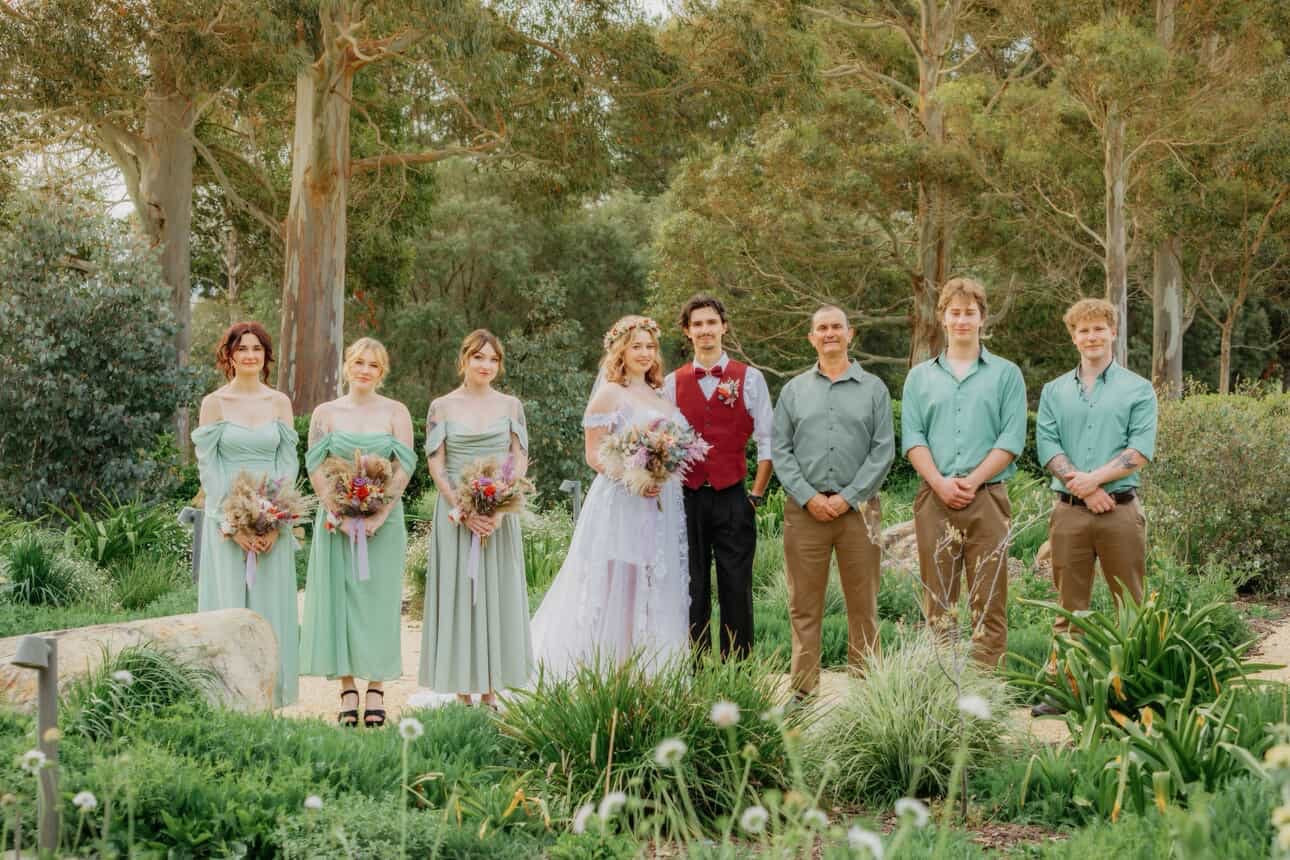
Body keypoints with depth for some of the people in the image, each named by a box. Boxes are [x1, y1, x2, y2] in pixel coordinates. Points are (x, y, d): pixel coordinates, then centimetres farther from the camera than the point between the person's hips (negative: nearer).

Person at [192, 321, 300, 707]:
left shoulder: (280, 402, 7)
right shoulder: (214, 403, 1)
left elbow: (288, 463, 4)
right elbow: (207, 466, -3)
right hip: (227, 519, -2)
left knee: (270, 607, 4)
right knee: (229, 606, -1)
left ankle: (270, 696, 10)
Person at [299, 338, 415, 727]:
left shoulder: (396, 412, 4)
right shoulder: (326, 413, 6)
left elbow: (404, 468, -3)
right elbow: (316, 468, 0)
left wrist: (379, 515, -13)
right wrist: (340, 515, -12)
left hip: (383, 520, -1)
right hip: (336, 519, 1)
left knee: (378, 598, 0)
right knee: (338, 597, 0)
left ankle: (376, 689, 6)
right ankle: (348, 690, 5)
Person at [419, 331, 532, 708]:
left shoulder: (510, 406, 7)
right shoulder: (442, 406, 2)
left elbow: (520, 460, 4)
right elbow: (436, 465, -2)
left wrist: (501, 506, -11)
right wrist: (463, 510, -14)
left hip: (500, 511, 2)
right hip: (456, 510, -1)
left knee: (497, 592, 3)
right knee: (458, 592, 0)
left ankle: (490, 692, 9)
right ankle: (463, 692, 6)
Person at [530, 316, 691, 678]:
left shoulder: (660, 396, 15)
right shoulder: (608, 395, -4)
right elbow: (593, 455, -8)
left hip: (662, 508, 7)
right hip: (621, 505, -7)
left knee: (658, 592, 7)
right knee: (617, 590, -5)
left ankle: (650, 674, 13)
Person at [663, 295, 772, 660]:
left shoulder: (749, 378, 3)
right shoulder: (672, 383, 9)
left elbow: (766, 441, 3)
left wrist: (756, 494, -1)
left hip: (733, 499, -2)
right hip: (687, 500, 2)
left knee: (737, 589, 1)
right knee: (692, 591, 5)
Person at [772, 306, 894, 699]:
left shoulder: (873, 389, 7)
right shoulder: (794, 390, 11)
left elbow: (883, 450, 0)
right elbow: (780, 451, 6)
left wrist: (847, 498, -9)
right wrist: (809, 498, -7)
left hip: (858, 508, -1)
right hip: (805, 509, 1)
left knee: (863, 604, 2)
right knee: (804, 605, 2)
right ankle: (803, 689, 6)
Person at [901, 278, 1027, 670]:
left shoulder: (1006, 375, 8)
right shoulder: (920, 377, 14)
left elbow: (1012, 440, -1)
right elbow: (912, 439, 6)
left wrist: (971, 481, -11)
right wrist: (940, 483, -9)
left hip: (988, 499, -2)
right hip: (934, 500, 2)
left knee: (989, 600, -3)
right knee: (937, 598, 3)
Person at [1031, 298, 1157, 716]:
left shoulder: (1138, 390, 4)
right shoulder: (1054, 392, 12)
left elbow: (1140, 451, -6)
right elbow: (1047, 447, 1)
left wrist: (1095, 478, -16)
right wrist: (1081, 486, -13)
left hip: (1121, 509, -2)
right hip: (1068, 510, 2)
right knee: (1069, 606, 6)